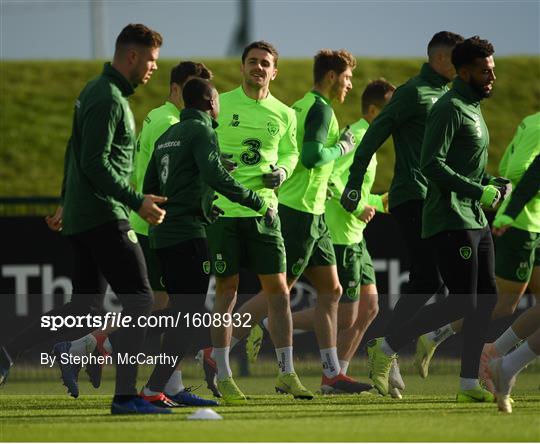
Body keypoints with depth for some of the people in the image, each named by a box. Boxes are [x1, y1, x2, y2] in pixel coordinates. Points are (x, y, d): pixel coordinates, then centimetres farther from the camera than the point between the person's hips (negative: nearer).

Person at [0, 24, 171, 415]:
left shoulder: (96, 92, 18)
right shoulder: (108, 99, -14)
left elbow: (76, 155, 25)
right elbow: (95, 163, -22)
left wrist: (67, 204, 30)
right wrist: (138, 202, -23)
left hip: (83, 216, 10)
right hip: (105, 218, -10)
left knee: (85, 311, 11)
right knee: (139, 301, -7)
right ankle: (125, 395, -7)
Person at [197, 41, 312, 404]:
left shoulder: (284, 114, 8)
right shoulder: (219, 105, -1)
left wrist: (282, 171, 1)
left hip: (263, 208, 3)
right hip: (222, 208, -2)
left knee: (277, 289, -1)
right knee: (226, 290, 1)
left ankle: (286, 373, 5)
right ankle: (222, 376, 7)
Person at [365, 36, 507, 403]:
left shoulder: (473, 108, 19)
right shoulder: (450, 108, -12)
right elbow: (432, 164, -21)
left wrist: (492, 184, 10)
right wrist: (478, 191, -21)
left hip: (475, 220, 10)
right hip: (450, 219, -10)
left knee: (486, 298, 6)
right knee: (462, 304, -13)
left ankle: (469, 383, 9)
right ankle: (386, 349, -3)